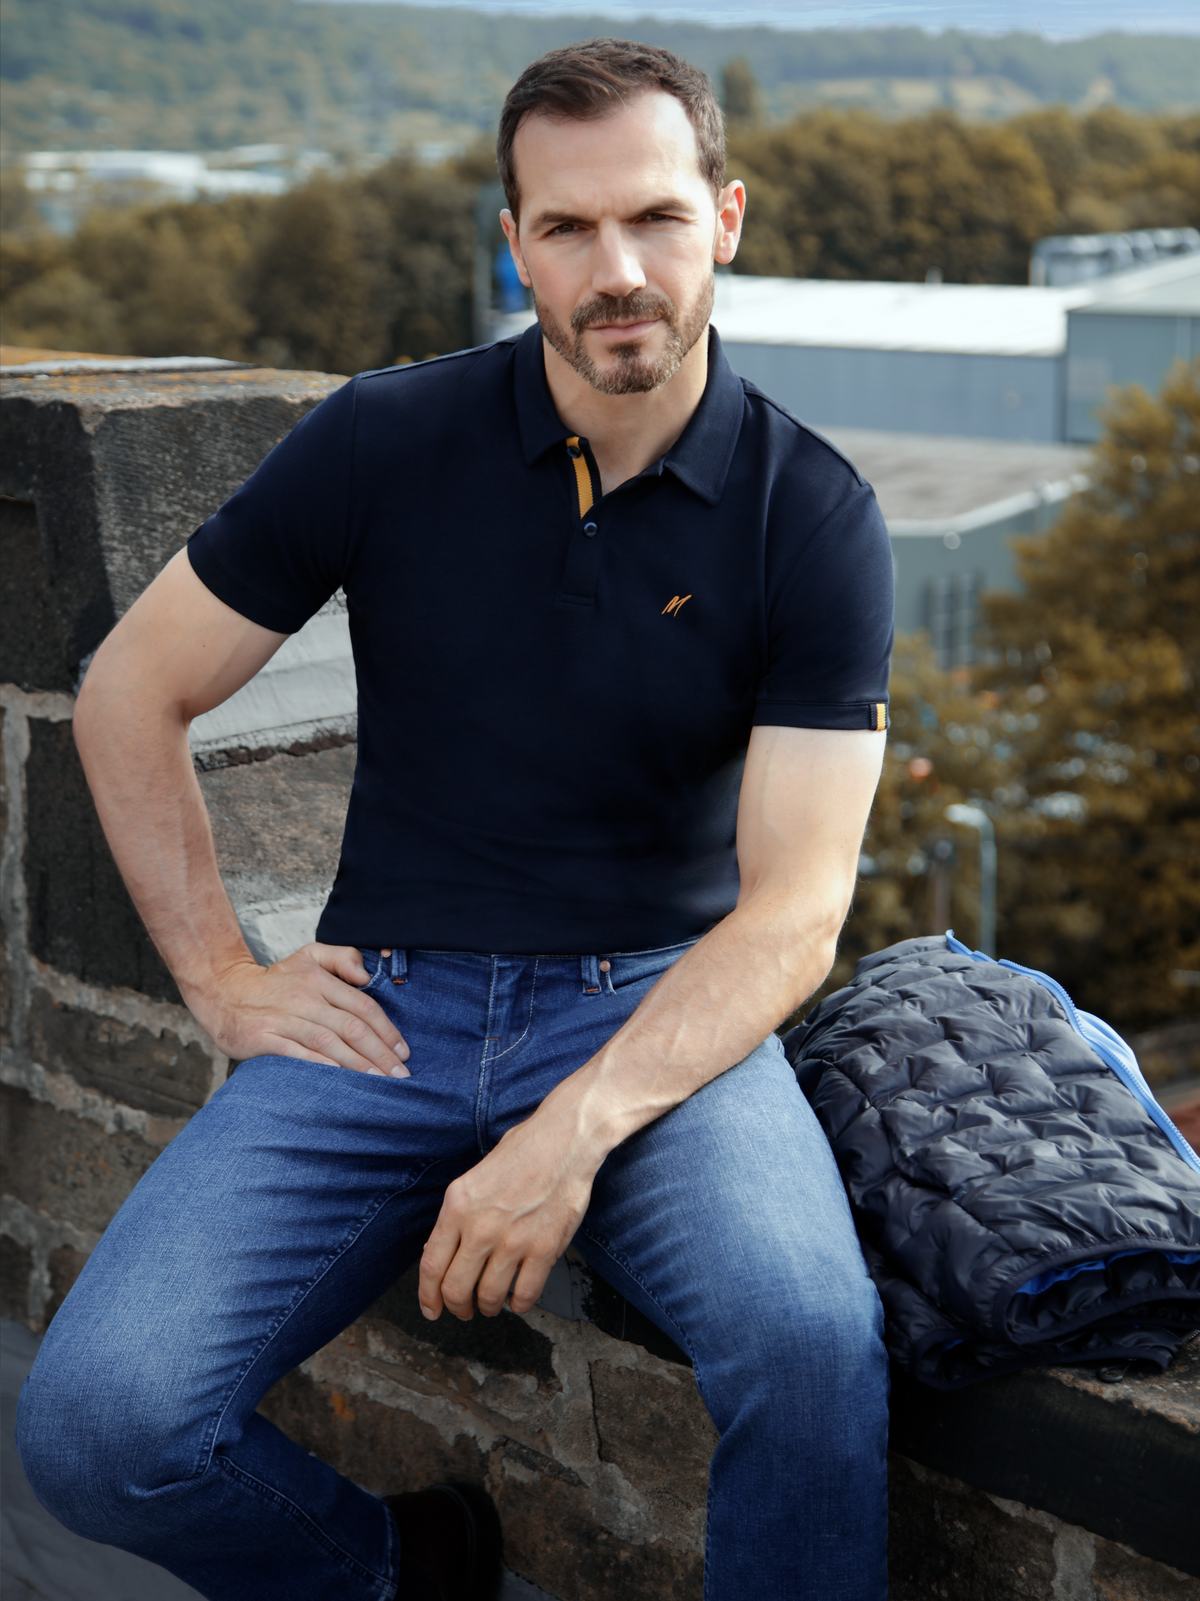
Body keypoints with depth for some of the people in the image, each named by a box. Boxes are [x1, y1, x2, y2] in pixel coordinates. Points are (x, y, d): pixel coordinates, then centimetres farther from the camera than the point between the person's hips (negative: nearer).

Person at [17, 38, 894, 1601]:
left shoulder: (812, 515, -4)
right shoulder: (388, 442, -2)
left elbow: (795, 906, -9)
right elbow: (130, 692, 8)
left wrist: (572, 1133, -22)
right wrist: (223, 977, 2)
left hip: (660, 1010, -1)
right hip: (390, 1005, 2)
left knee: (812, 1339, -33)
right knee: (97, 1423, -17)